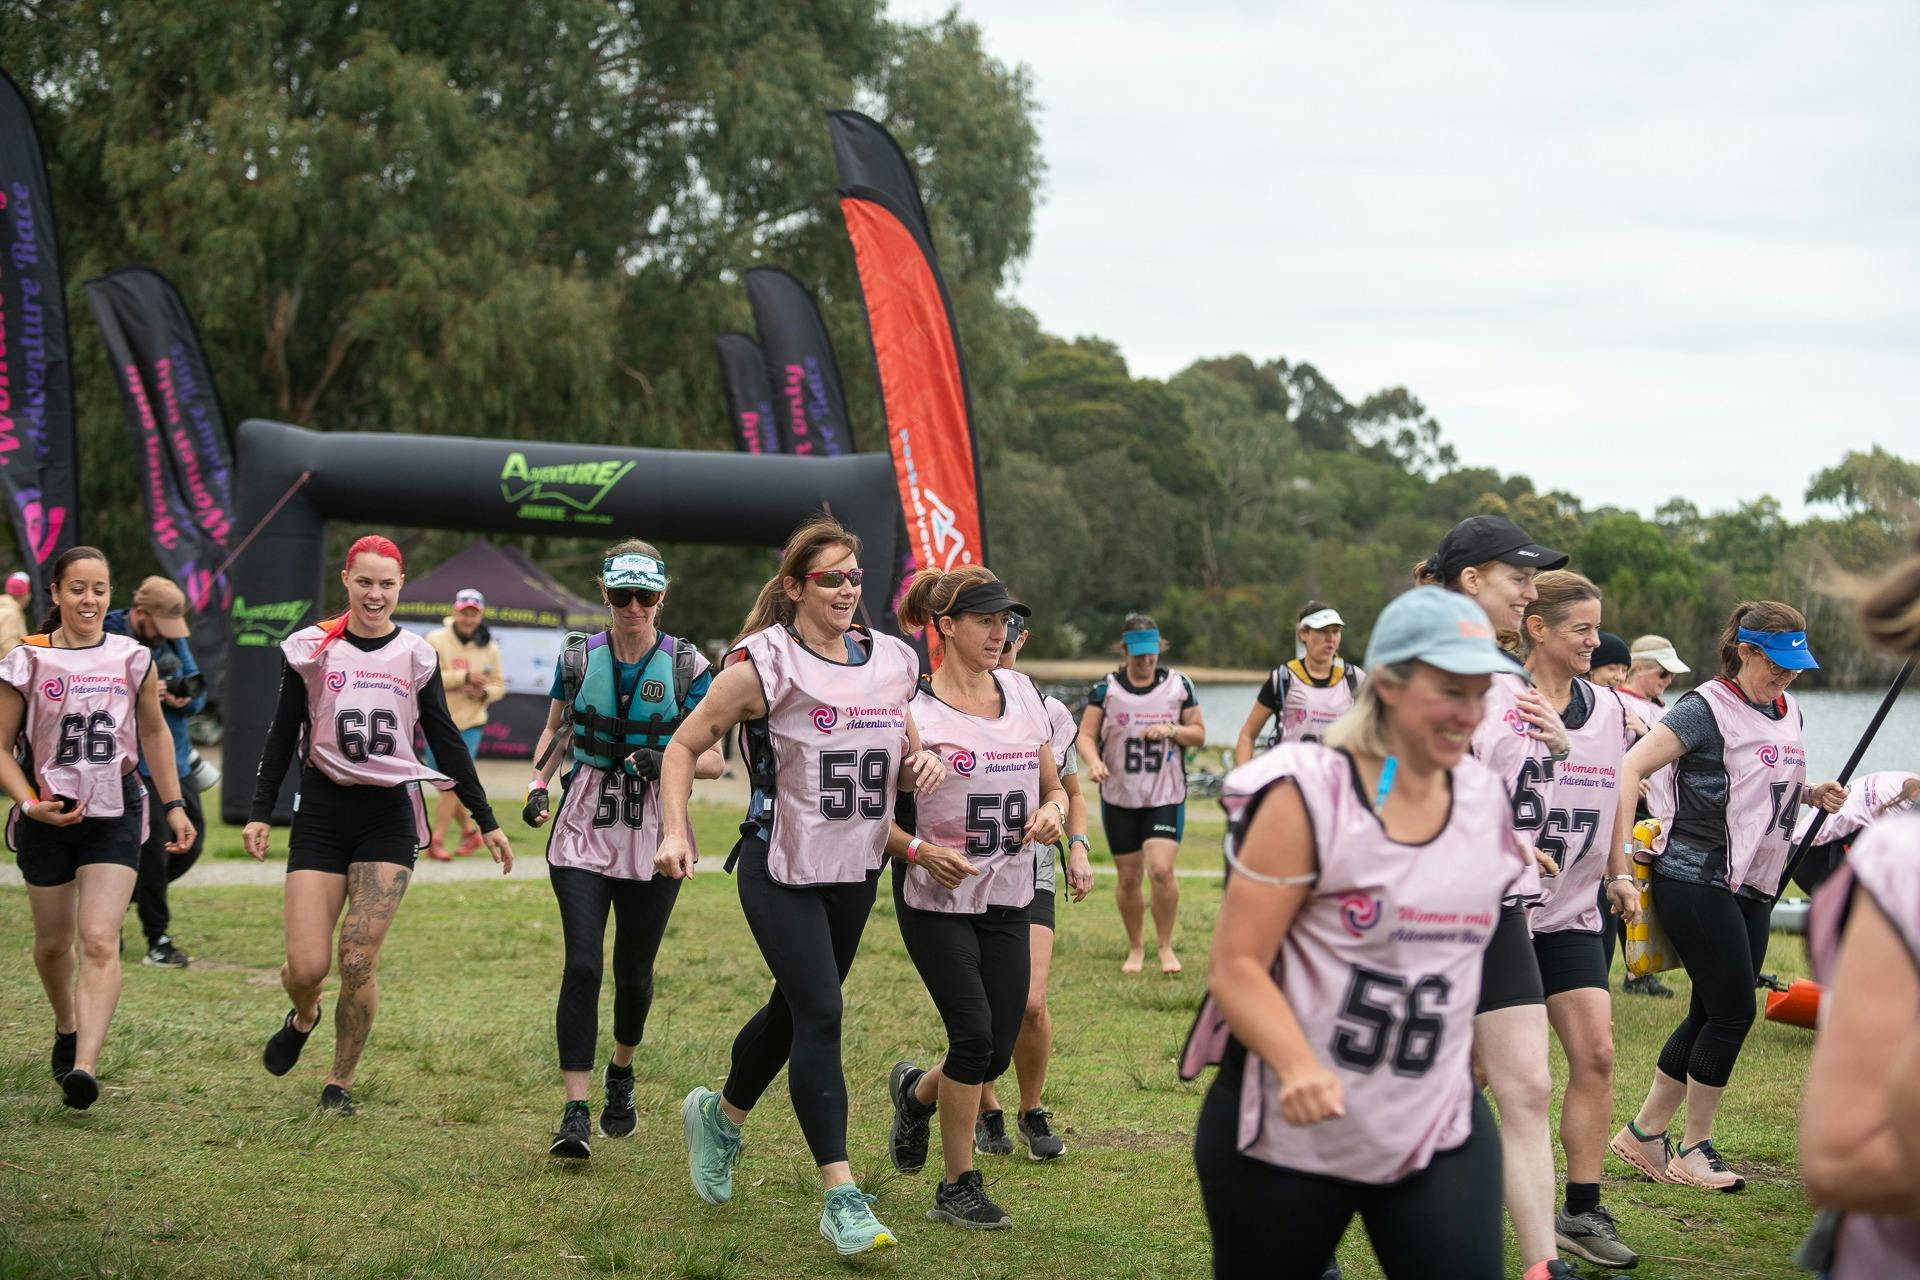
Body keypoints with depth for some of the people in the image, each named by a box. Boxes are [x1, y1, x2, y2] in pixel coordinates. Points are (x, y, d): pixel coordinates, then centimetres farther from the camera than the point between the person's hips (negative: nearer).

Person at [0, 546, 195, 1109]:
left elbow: (154, 733, 14)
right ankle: (66, 1028, 44)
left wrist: (174, 804, 12)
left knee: (100, 941, -16)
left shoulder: (132, 658, 0)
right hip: (47, 816, 0)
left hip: (115, 813, 0)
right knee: (53, 941, 15)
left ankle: (84, 1067, -25)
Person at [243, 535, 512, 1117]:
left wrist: (486, 821, 11)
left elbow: (446, 742, 10)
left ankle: (341, 1081, 11)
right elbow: (282, 735, 7)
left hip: (389, 817, 0)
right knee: (305, 966, -7)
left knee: (358, 963, -9)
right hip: (322, 813, 0)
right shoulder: (312, 649, 1)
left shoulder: (415, 656, 4)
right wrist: (260, 812, 0)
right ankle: (302, 1019, 29)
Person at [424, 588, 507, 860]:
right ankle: (470, 830, 25)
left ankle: (436, 840, -8)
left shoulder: (490, 648, 2)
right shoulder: (436, 640, -8)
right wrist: (464, 677, -24)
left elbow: (499, 684, 10)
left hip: (471, 722, 0)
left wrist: (484, 692, -13)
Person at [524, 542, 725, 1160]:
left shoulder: (686, 667, -3)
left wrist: (664, 761, -20)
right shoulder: (578, 657, 2)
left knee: (634, 972, 9)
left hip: (654, 837, 0)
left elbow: (712, 760, -1)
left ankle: (621, 1073, 38)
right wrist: (538, 784, 2)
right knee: (582, 966, -13)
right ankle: (576, 1112, -12)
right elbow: (556, 728, 19)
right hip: (583, 832, 0)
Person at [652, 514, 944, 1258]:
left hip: (856, 871, 6)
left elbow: (903, 760, 20)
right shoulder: (765, 665, -10)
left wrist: (921, 764, -4)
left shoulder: (890, 662, 6)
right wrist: (675, 833, -16)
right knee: (820, 1016, -15)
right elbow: (684, 747, -4)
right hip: (781, 870, -6)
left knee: (797, 1009, 17)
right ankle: (842, 1200, -16)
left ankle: (721, 1116, 45)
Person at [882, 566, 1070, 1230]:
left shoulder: (1022, 692, 8)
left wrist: (1053, 810, -6)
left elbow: (1053, 784, 16)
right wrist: (918, 851, -21)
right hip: (936, 900, -5)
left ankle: (915, 1090, 38)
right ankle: (959, 1188, 5)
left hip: (1008, 900, 5)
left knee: (997, 1050, 3)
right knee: (974, 1033, -13)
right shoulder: (912, 709, -9)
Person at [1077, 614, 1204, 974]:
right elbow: (1086, 734, -2)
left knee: (1161, 870, -16)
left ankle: (1166, 946, 3)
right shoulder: (1106, 688, 1)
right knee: (1129, 878, 6)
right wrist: (1093, 761, -23)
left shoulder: (1179, 685, 3)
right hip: (1119, 797, 1)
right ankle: (1136, 949, 25)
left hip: (1166, 796, -1)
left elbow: (1199, 734, 8)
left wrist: (1172, 730, -12)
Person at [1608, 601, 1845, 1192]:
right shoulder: (1707, 709, -12)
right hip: (1698, 881, -8)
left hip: (1753, 888, 8)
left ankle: (1643, 1134, 19)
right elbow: (1630, 767, -19)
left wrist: (1814, 793, 6)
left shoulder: (1789, 712, 13)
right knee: (1733, 1011, -9)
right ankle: (1694, 1149, 5)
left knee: (1712, 1015, 8)